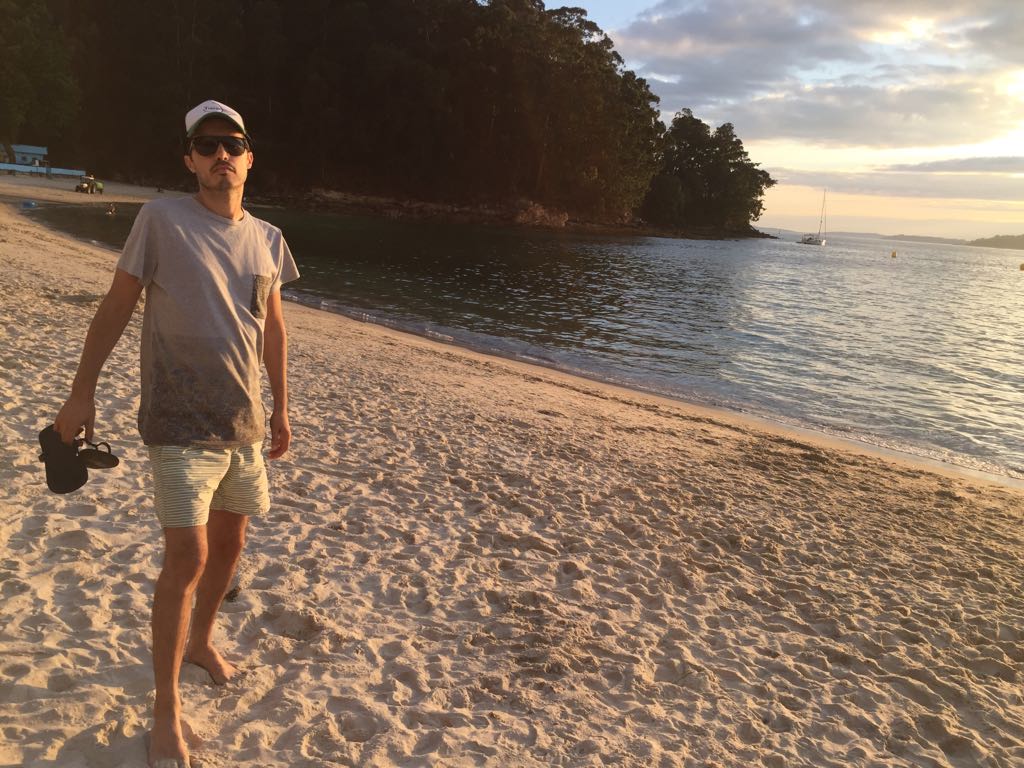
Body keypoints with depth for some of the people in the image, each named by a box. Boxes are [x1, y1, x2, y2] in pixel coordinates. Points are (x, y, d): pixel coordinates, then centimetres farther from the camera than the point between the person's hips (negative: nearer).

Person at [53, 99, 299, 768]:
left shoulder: (267, 238, 6)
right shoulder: (161, 220, -8)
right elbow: (117, 306, -4)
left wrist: (281, 407, 14)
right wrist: (83, 392, -5)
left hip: (244, 420, 5)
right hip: (180, 423, -5)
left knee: (230, 542, 17)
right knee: (187, 557, -7)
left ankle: (201, 641, 42)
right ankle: (167, 706, 10)